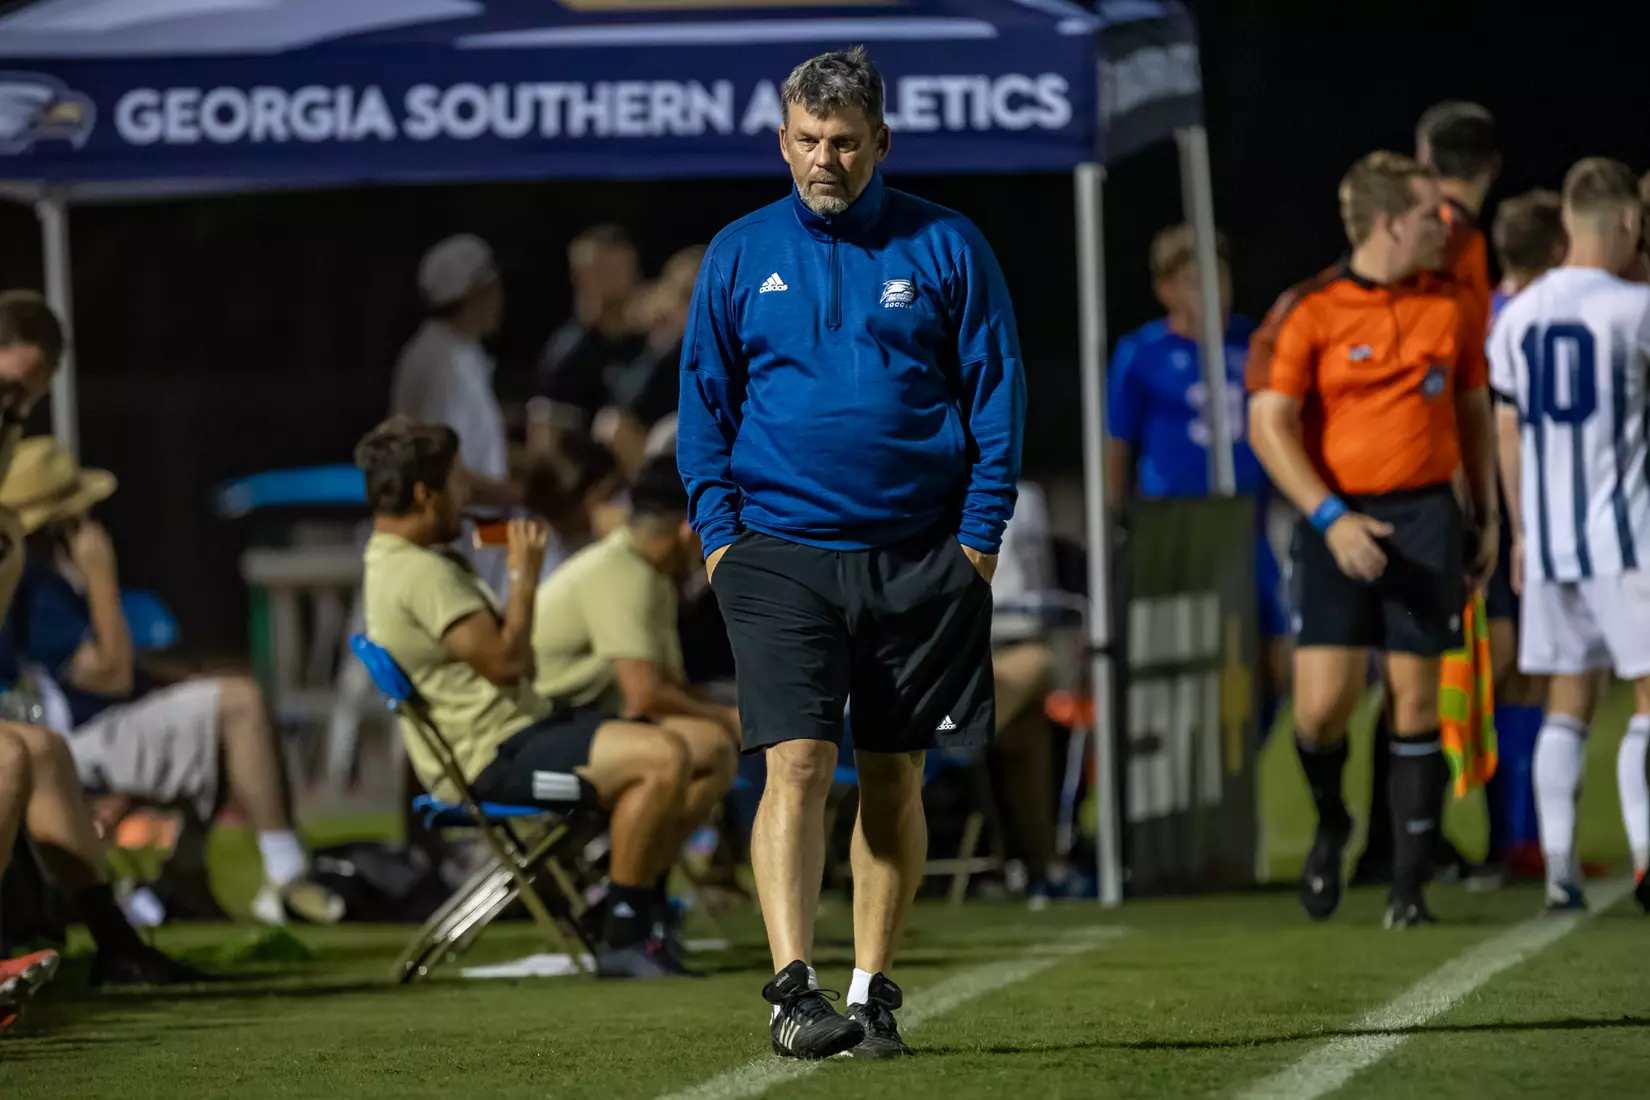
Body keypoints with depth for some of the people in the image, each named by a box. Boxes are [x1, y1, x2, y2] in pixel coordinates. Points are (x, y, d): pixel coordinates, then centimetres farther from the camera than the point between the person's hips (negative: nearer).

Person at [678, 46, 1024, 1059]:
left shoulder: (946, 247, 4)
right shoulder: (741, 255, 7)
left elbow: (997, 395, 5)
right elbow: (704, 398, 11)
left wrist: (979, 536, -3)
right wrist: (718, 532, 1)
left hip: (918, 555, 0)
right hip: (781, 552, 0)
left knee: (894, 780, 6)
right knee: (797, 765, -12)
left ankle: (874, 993, 14)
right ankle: (795, 993, -17)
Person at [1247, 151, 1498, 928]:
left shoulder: (1451, 306, 8)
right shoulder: (1309, 312, -5)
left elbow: (1474, 411, 19)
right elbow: (1269, 425, -8)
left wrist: (1487, 520, 17)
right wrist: (1331, 518, -17)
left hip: (1425, 515, 3)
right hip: (1338, 520, -2)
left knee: (1415, 700, -2)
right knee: (1323, 702, -10)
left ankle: (1408, 886, 4)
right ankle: (1329, 823, 22)